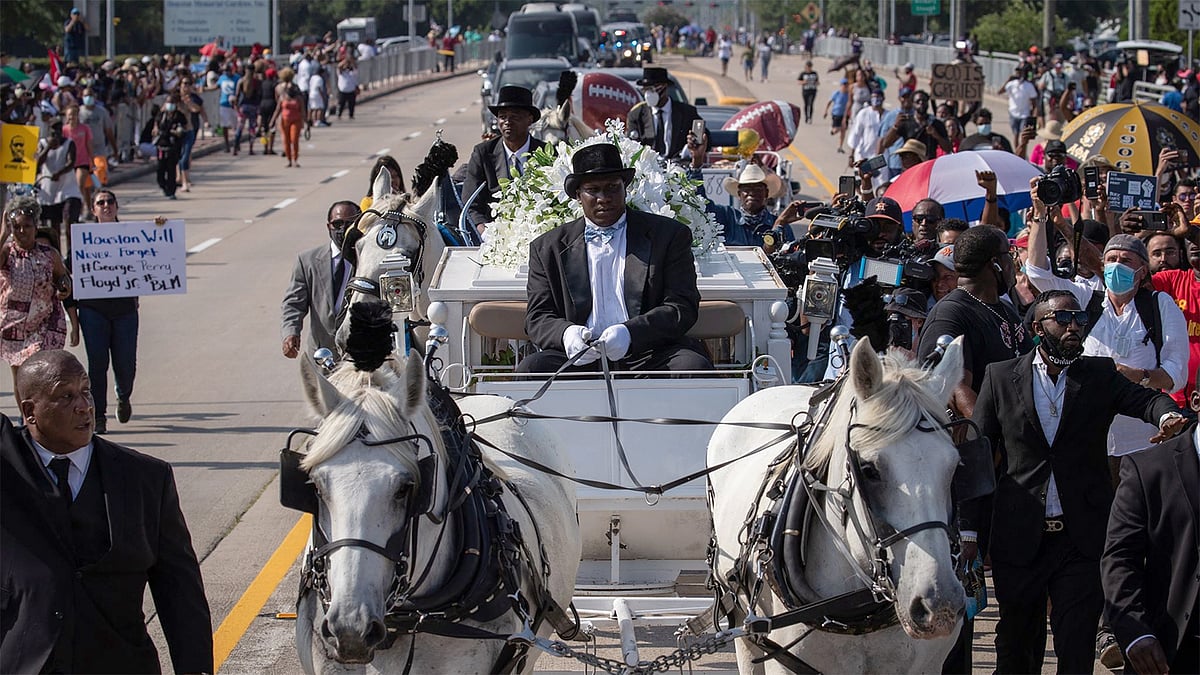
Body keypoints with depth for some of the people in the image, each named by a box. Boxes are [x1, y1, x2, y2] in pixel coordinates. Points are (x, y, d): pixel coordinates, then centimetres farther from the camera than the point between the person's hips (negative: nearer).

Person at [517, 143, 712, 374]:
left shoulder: (670, 235, 10)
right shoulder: (548, 248, 15)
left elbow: (683, 308, 1)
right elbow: (538, 318, 10)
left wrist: (630, 333, -18)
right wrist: (566, 334, -17)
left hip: (648, 356, -1)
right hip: (581, 359, 1)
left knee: (693, 365, -32)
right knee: (530, 368, -28)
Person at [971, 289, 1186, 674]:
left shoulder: (1100, 375, 7)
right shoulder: (1001, 376, 5)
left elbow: (1144, 399, -10)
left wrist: (1167, 415, -36)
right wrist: (969, 530, -1)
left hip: (1081, 540, 0)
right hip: (1019, 539, 0)